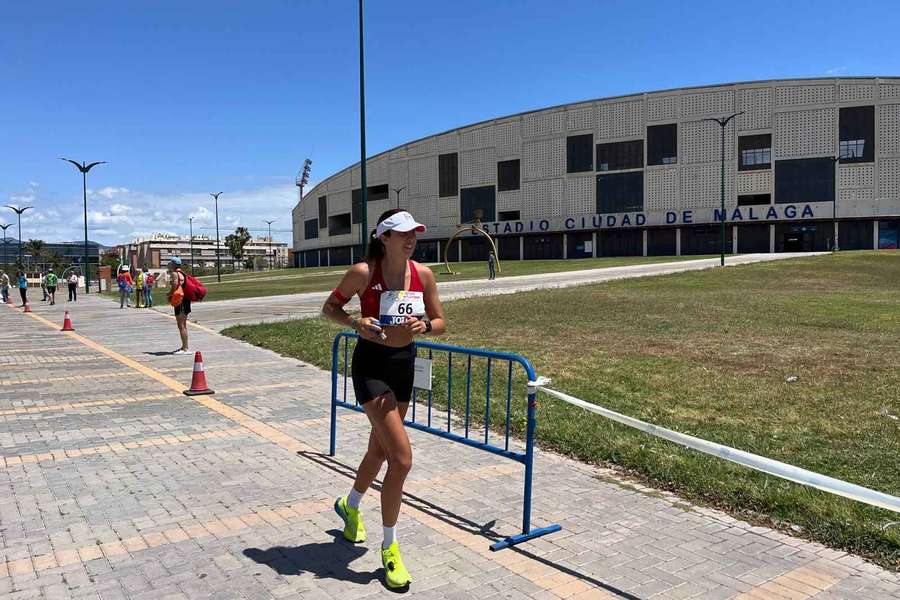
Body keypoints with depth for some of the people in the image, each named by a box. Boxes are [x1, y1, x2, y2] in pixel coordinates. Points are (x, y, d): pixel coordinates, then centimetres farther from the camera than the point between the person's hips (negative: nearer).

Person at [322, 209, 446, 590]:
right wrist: (355, 322, -20)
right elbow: (329, 308, -1)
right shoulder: (363, 272, -14)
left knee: (380, 450, 21)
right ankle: (390, 547, 6)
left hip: (404, 365, 6)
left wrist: (424, 325, -16)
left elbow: (440, 323, 6)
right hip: (372, 366, -6)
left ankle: (349, 506, 51)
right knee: (402, 458, -14)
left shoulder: (423, 274, -2)